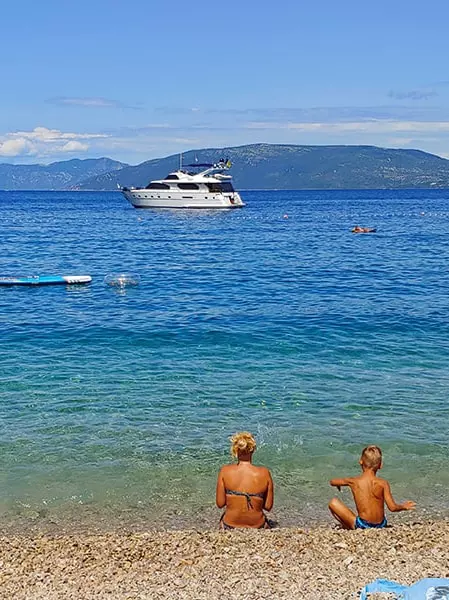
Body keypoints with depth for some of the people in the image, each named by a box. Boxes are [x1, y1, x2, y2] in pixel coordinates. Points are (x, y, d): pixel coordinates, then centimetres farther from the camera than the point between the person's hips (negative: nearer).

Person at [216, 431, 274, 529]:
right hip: (257, 527, 0)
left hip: (230, 527, 0)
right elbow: (268, 506, -6)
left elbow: (220, 504, -8)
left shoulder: (225, 471, -14)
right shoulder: (264, 473, -14)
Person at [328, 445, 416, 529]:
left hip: (362, 525, -4)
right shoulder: (383, 483, -9)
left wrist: (338, 484, 35)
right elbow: (393, 507, -9)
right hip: (380, 525, 4)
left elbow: (332, 482, 11)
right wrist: (404, 506, 12)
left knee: (333, 502, 5)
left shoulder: (353, 481, -7)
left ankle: (349, 528, 8)